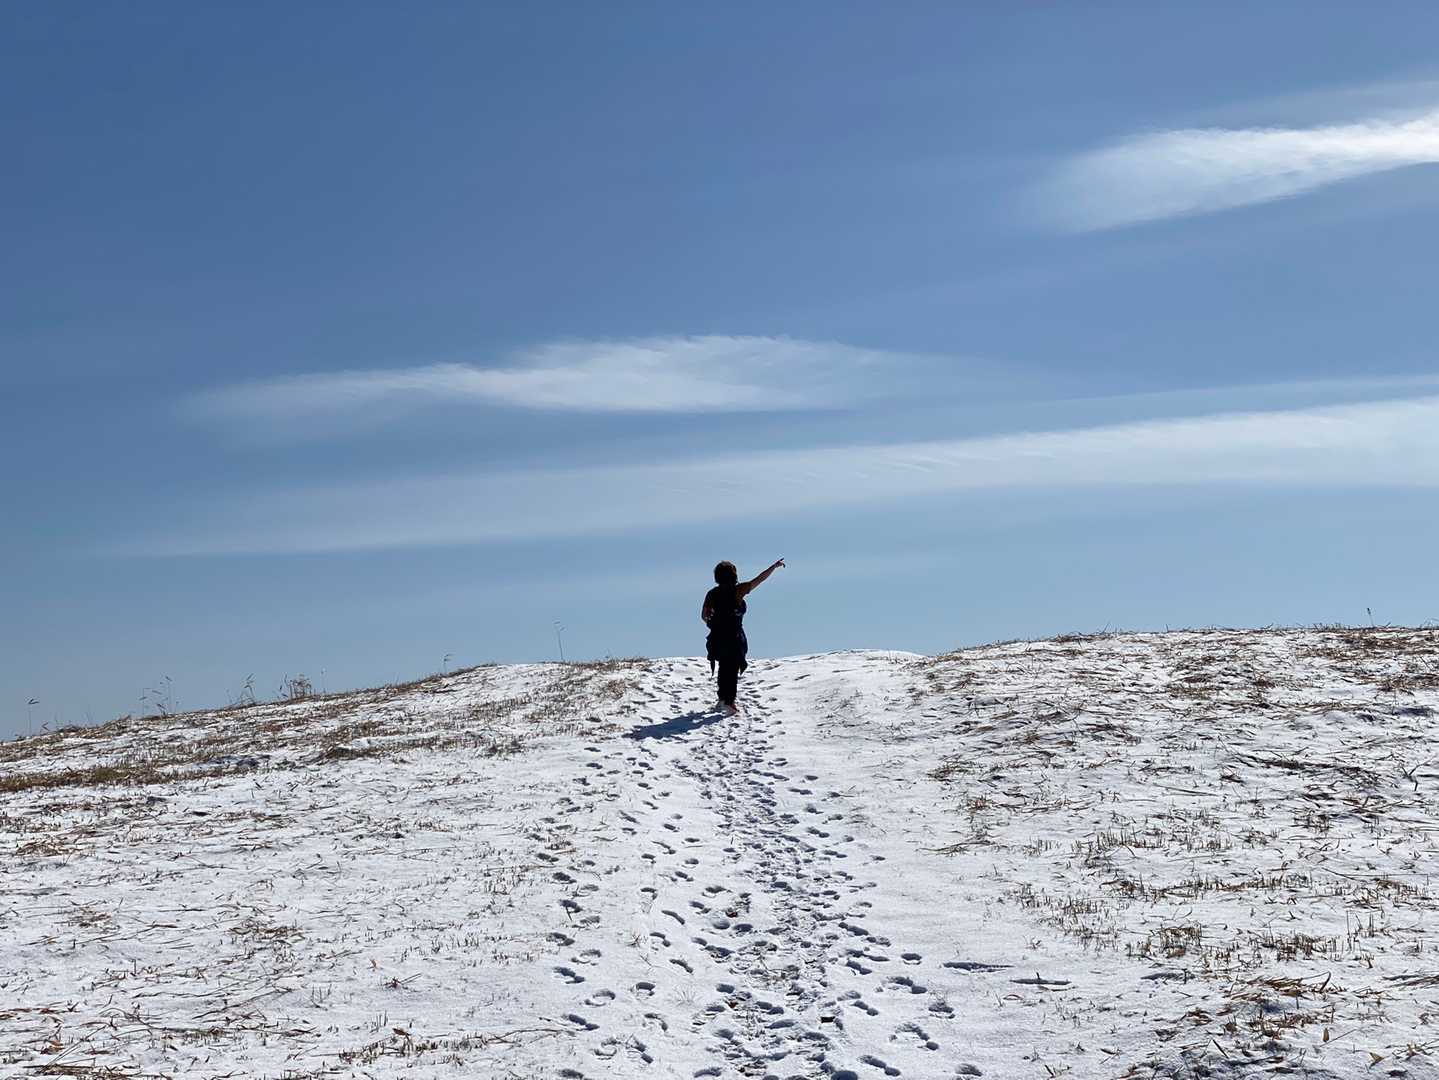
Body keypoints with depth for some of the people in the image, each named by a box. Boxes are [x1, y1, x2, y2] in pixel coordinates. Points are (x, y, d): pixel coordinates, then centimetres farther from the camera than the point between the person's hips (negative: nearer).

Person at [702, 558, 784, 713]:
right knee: (733, 668, 1)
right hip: (734, 636, -4)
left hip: (717, 636, 4)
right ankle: (729, 702, -6)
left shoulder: (712, 594, 0)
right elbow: (760, 579, -4)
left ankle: (722, 697, 30)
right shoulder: (738, 590, -10)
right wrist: (775, 566, 5)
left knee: (724, 667, 20)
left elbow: (704, 615, 1)